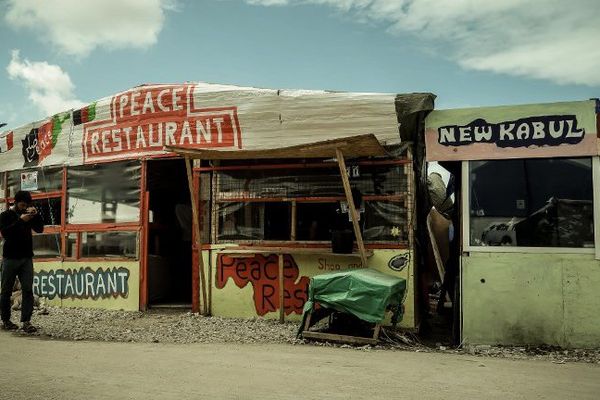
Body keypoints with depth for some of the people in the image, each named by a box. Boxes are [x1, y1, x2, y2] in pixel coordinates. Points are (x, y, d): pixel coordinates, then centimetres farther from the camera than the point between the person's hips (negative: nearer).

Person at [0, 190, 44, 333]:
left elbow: (40, 229, 4)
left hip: (26, 258, 3)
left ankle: (26, 321, -7)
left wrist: (36, 215, -9)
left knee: (28, 289, -6)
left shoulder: (28, 215, 12)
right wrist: (20, 220, -22)